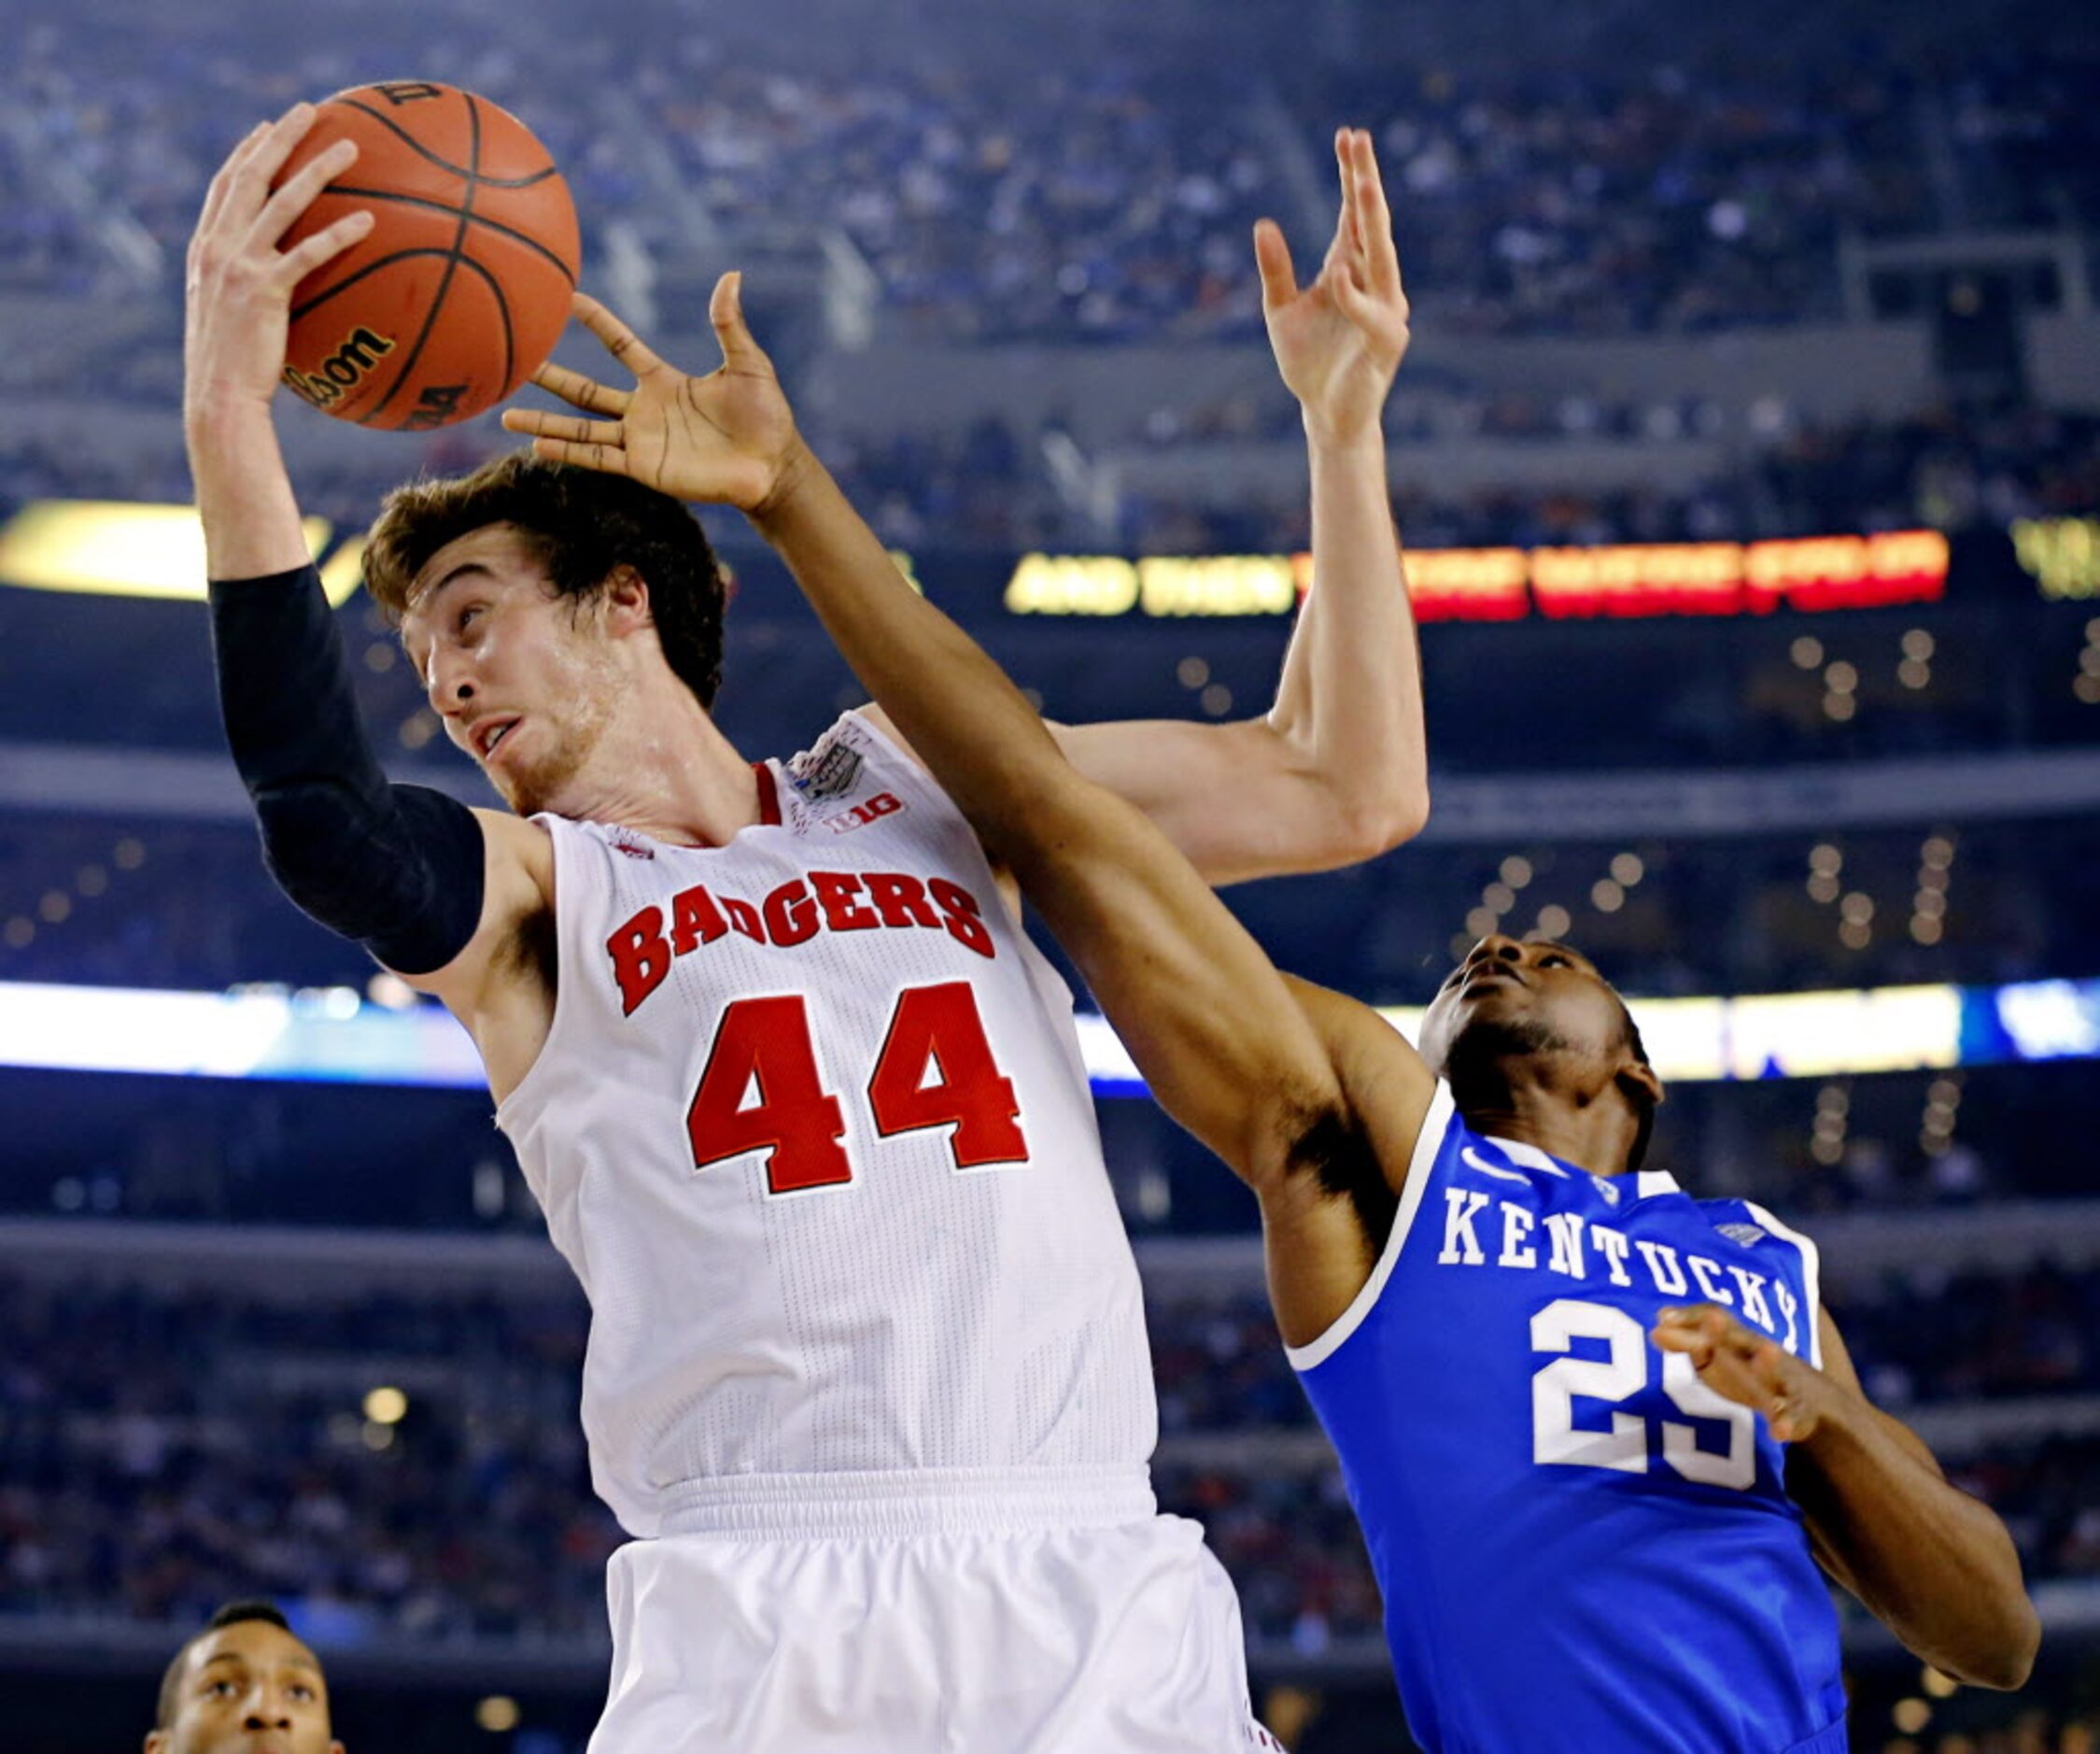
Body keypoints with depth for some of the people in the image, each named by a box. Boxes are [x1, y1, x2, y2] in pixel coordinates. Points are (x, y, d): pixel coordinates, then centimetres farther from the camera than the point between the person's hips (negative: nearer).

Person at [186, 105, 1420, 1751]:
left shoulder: (926, 789, 20)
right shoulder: (530, 895, 11)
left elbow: (1348, 791, 19)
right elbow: (325, 827, -13)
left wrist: (1341, 418, 15)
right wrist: (230, 428, -22)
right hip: (759, 1610, -2)